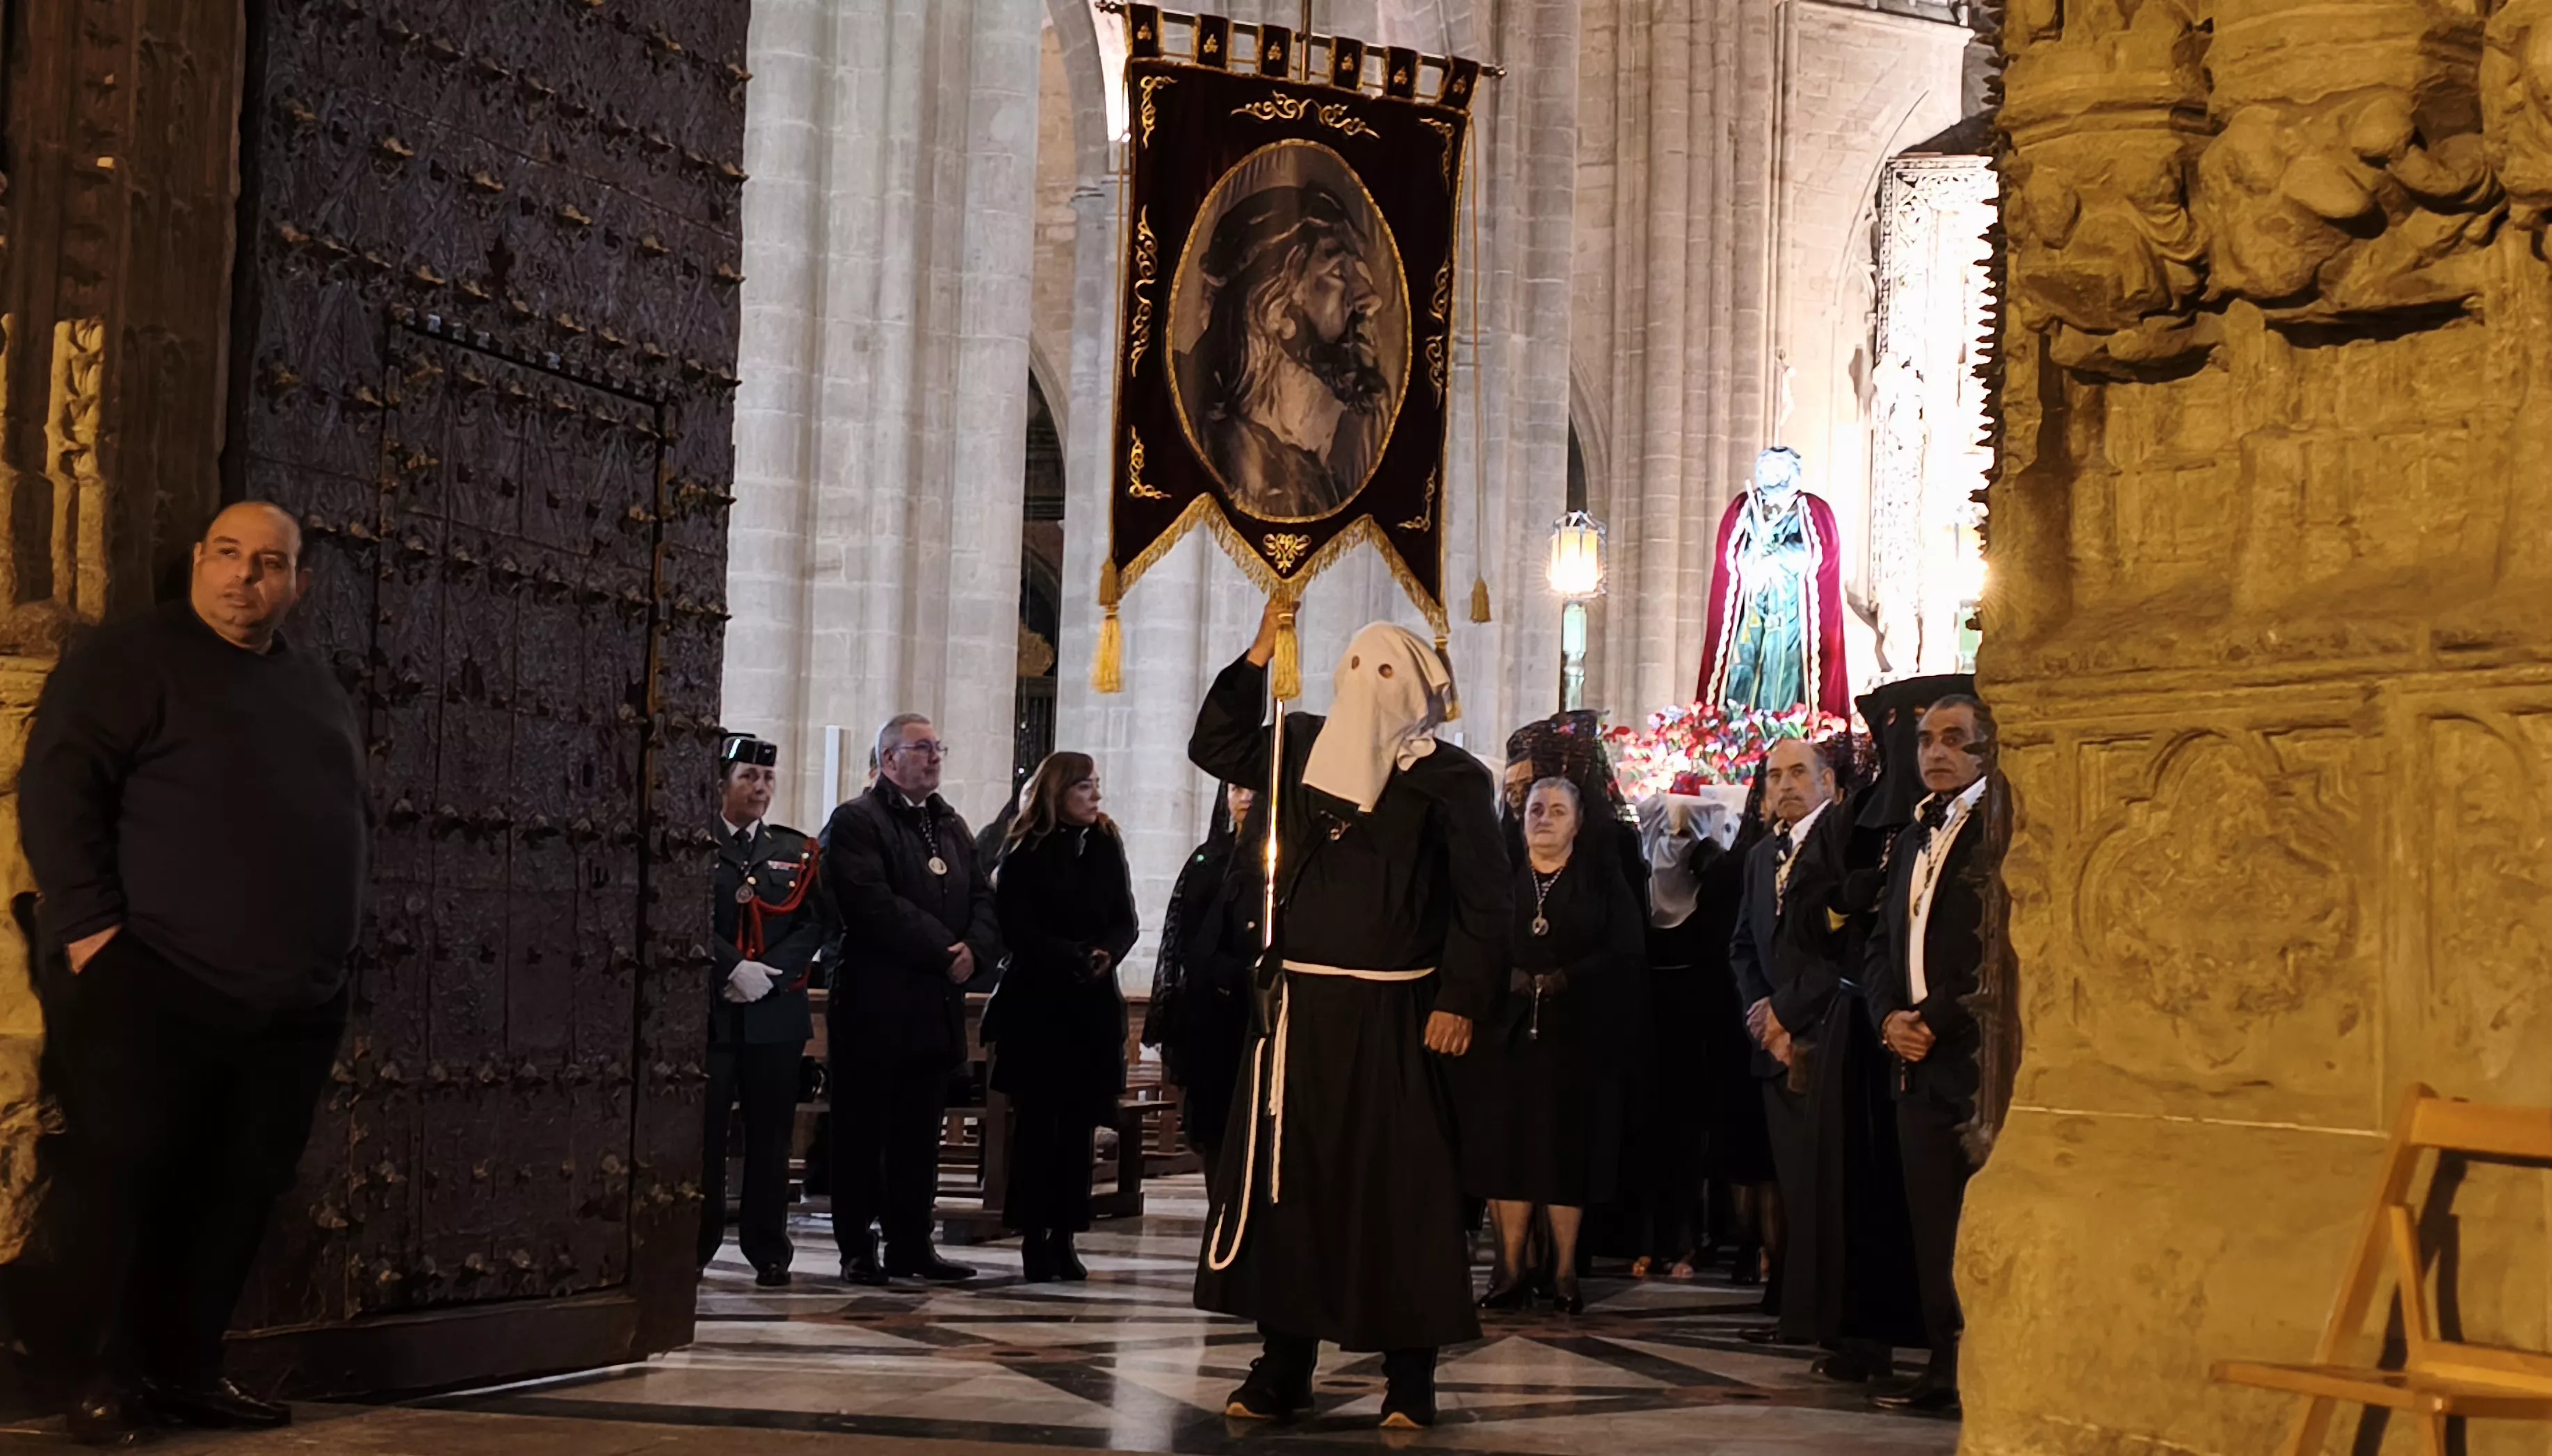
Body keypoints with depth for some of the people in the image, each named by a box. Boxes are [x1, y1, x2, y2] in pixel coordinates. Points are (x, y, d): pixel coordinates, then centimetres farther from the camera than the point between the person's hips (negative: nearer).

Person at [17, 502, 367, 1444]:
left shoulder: (317, 688, 19)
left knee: (237, 1193, 6)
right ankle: (94, 1379, 5)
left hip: (293, 1007, 6)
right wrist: (89, 927, -18)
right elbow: (56, 792, -10)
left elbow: (352, 821, 27)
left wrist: (332, 940, 16)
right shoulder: (128, 660, -2)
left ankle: (186, 1369, 16)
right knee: (115, 1179, -4)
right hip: (151, 988, -6)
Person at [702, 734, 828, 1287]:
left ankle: (769, 1250, 10)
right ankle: (695, 1246, 6)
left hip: (777, 1013, 2)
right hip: (710, 1011, -2)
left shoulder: (797, 852, 13)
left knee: (771, 1133, 4)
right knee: (703, 1131, -2)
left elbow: (814, 924, 4)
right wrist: (734, 969, -17)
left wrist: (768, 974, -10)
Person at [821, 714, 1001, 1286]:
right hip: (873, 1007, -7)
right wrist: (944, 951, -16)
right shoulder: (856, 821, -5)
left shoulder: (952, 826, 19)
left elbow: (984, 900, 12)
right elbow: (872, 905, -17)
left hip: (936, 1006, 7)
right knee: (862, 1134, 0)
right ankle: (858, 1252, 5)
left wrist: (975, 949, -10)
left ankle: (912, 1247, 15)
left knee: (920, 1136, 9)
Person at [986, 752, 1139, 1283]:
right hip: (1036, 1001, -4)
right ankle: (1034, 1238, 2)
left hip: (1094, 1004, 4)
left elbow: (1126, 921, 8)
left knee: (1079, 1124, 3)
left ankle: (1064, 1236, 7)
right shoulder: (1025, 852, -3)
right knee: (1036, 1121, -1)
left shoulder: (1106, 846, 10)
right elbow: (1015, 927, -10)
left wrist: (1108, 953, -12)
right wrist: (1073, 957, -18)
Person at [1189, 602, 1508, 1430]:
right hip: (1297, 1003, 4)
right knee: (1285, 1177, 4)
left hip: (1393, 1012, -4)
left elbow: (1483, 902, -5)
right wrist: (1260, 655, 5)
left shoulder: (1451, 779, -2)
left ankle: (1410, 1375, 5)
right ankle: (1283, 1364, 12)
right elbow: (1214, 745, 14)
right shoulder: (1303, 747, 12)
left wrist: (1460, 1002, -13)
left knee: (1399, 1186, -3)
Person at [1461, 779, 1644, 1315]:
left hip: (1576, 1036, -1)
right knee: (1505, 1149, -1)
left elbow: (1625, 954, -3)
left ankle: (1565, 1272, 8)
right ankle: (1510, 1271, 4)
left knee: (1567, 1150, 0)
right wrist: (1505, 977, -13)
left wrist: (1564, 979, -14)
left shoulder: (1602, 881, 7)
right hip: (1504, 1030, 1)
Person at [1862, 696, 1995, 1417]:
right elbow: (1883, 942, 21)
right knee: (1932, 1228, 9)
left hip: (1980, 1056, -8)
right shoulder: (1913, 839, 21)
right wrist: (1890, 1017, 3)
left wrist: (1935, 1021, -12)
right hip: (1920, 1060, 8)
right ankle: (1944, 1366, 15)